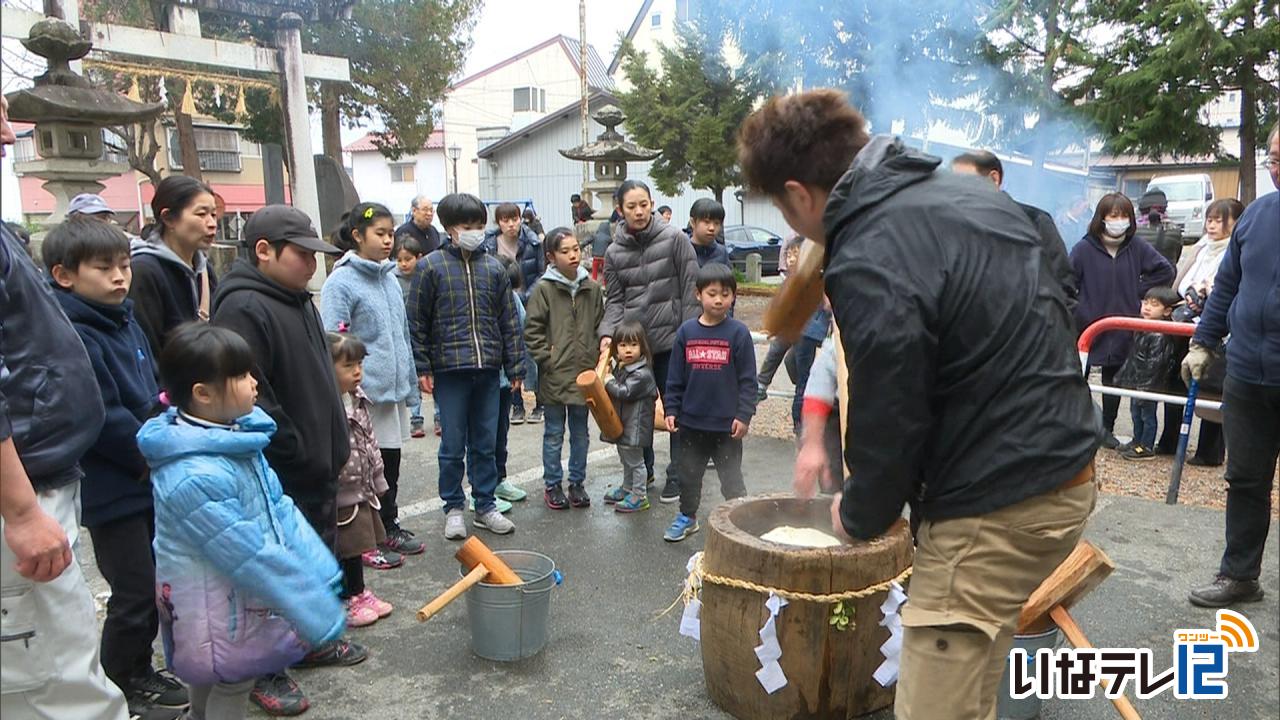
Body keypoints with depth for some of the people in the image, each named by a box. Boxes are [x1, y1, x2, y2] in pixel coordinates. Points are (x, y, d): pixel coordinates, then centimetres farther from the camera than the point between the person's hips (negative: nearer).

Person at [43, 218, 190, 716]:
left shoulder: (124, 321, 9)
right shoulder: (73, 338, -20)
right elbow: (105, 422, -23)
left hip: (150, 479, 9)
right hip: (111, 489, -9)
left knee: (153, 585, 18)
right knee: (134, 592, 2)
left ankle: (140, 670, 35)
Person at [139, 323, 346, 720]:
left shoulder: (237, 438, -3)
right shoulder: (195, 478, -32)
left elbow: (278, 509, 2)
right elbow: (249, 556, -30)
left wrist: (322, 575, 0)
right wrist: (318, 614, -23)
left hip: (242, 602, 9)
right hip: (217, 614, -9)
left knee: (210, 686, 27)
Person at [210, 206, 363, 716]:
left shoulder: (298, 300, 11)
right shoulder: (243, 309, -20)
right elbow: (249, 399, -26)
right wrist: (297, 453, -20)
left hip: (318, 465, 10)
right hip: (280, 475, -9)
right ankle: (265, 670, 20)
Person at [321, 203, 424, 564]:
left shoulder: (390, 278, 10)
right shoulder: (341, 282, -12)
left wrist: (409, 380, 16)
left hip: (394, 389, 7)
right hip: (364, 393, -7)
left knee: (390, 464, 17)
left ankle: (388, 527, 32)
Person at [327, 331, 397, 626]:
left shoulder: (359, 399, 6)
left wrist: (377, 481, 18)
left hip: (361, 491, 9)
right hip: (339, 494, -8)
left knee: (358, 544, 21)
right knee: (341, 550, 5)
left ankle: (359, 592, 37)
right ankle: (343, 601, 21)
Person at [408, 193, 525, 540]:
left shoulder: (493, 267, 8)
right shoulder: (431, 266, -2)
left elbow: (509, 321, 11)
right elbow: (417, 322, -1)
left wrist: (516, 367, 8)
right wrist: (422, 368, -6)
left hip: (488, 369, 3)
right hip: (448, 370, -3)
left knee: (485, 444, 12)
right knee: (453, 445, 5)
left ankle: (485, 506, 24)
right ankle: (453, 508, 20)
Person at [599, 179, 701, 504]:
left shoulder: (674, 239, -5)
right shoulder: (614, 252, 5)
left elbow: (691, 290, -6)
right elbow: (614, 300, 6)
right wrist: (608, 333, -11)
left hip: (671, 341, -3)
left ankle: (677, 475, 17)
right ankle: (641, 472, 27)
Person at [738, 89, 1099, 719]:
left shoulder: (870, 266, -22)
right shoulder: (971, 194, 9)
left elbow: (889, 424, -17)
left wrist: (859, 514, 2)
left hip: (996, 506, -10)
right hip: (1064, 469, 10)